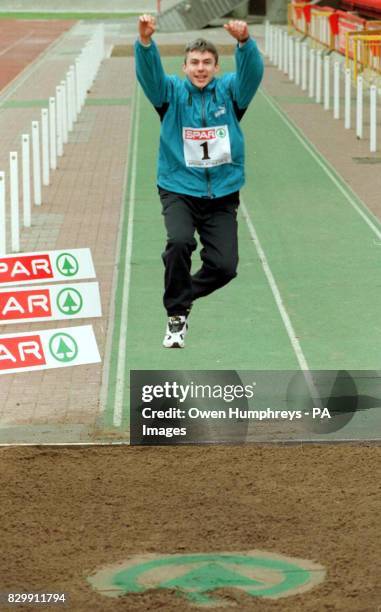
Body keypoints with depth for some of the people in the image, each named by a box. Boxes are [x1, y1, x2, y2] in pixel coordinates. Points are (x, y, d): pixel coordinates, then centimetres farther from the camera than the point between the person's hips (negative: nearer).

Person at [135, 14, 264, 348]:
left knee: (225, 266, -6)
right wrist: (145, 41, -40)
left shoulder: (229, 91, 2)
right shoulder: (173, 92, 1)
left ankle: (184, 294, 26)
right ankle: (176, 314, -9)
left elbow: (252, 72, -18)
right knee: (179, 242, -29)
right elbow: (149, 73, -18)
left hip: (222, 194, 2)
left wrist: (244, 41, -40)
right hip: (179, 190, -2)